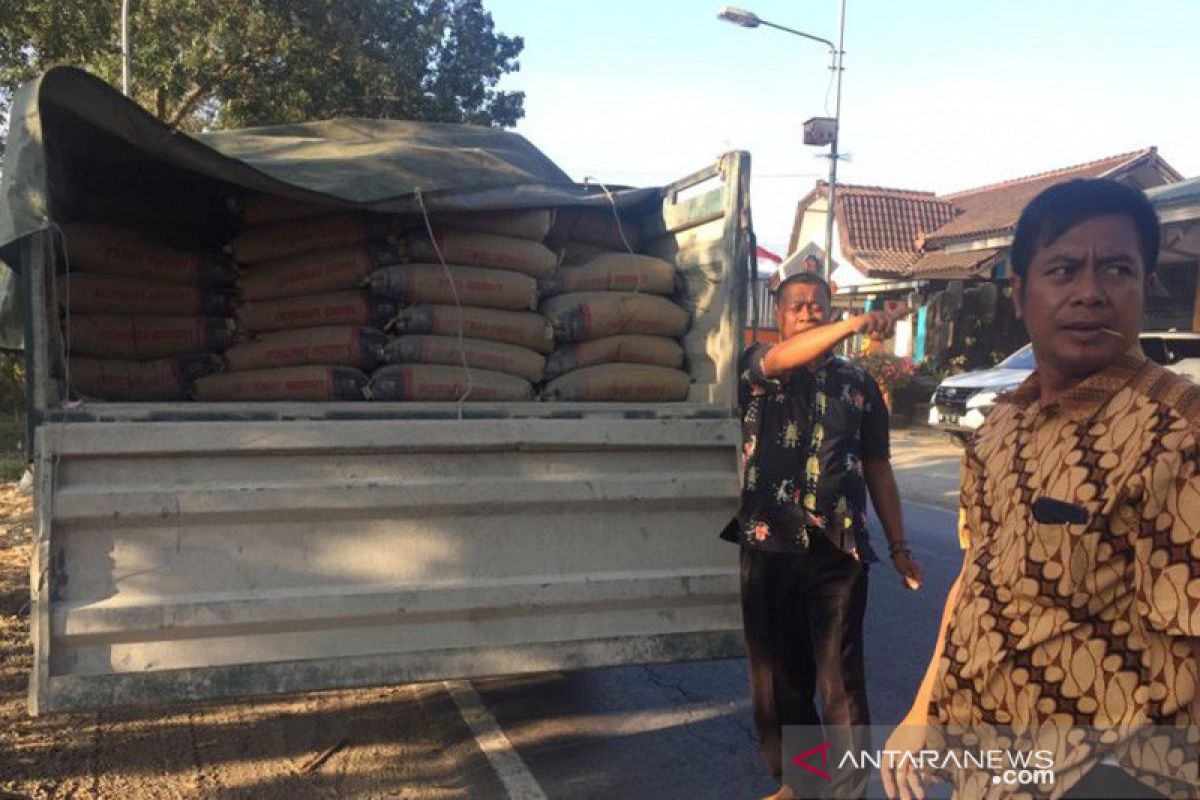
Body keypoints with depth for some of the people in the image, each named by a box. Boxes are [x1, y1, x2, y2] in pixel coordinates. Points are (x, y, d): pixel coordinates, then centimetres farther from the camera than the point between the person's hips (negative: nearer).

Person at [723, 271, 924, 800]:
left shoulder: (858, 383, 9)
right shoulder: (757, 366, 3)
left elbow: (877, 468, 11)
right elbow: (783, 358, -22)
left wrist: (898, 545, 7)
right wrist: (854, 325, -37)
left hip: (838, 548, 0)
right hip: (767, 545, 0)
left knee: (841, 680, 0)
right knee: (777, 677, 12)